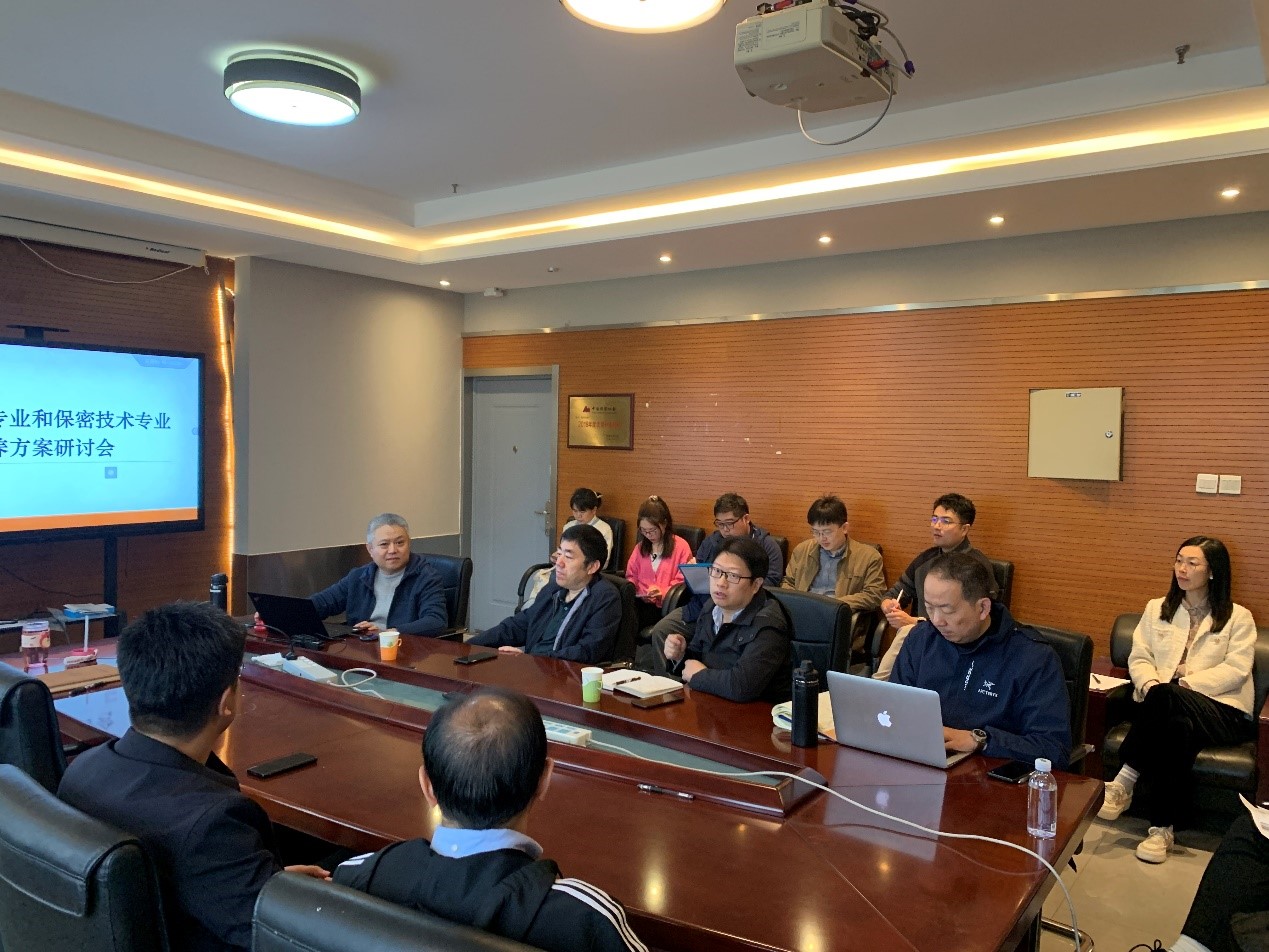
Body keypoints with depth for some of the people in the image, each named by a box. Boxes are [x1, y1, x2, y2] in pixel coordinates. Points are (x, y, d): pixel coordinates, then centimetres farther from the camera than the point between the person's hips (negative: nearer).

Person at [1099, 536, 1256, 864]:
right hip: (1164, 705, 2)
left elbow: (1236, 669, -3)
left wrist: (1186, 684, -16)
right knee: (1178, 728, -38)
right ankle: (1163, 827, -30)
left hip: (1222, 711, -2)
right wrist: (1150, 683, -13)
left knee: (1166, 697, -38)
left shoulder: (1238, 618, 11)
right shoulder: (1156, 609, 20)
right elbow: (1139, 658, 11)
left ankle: (1124, 782, -32)